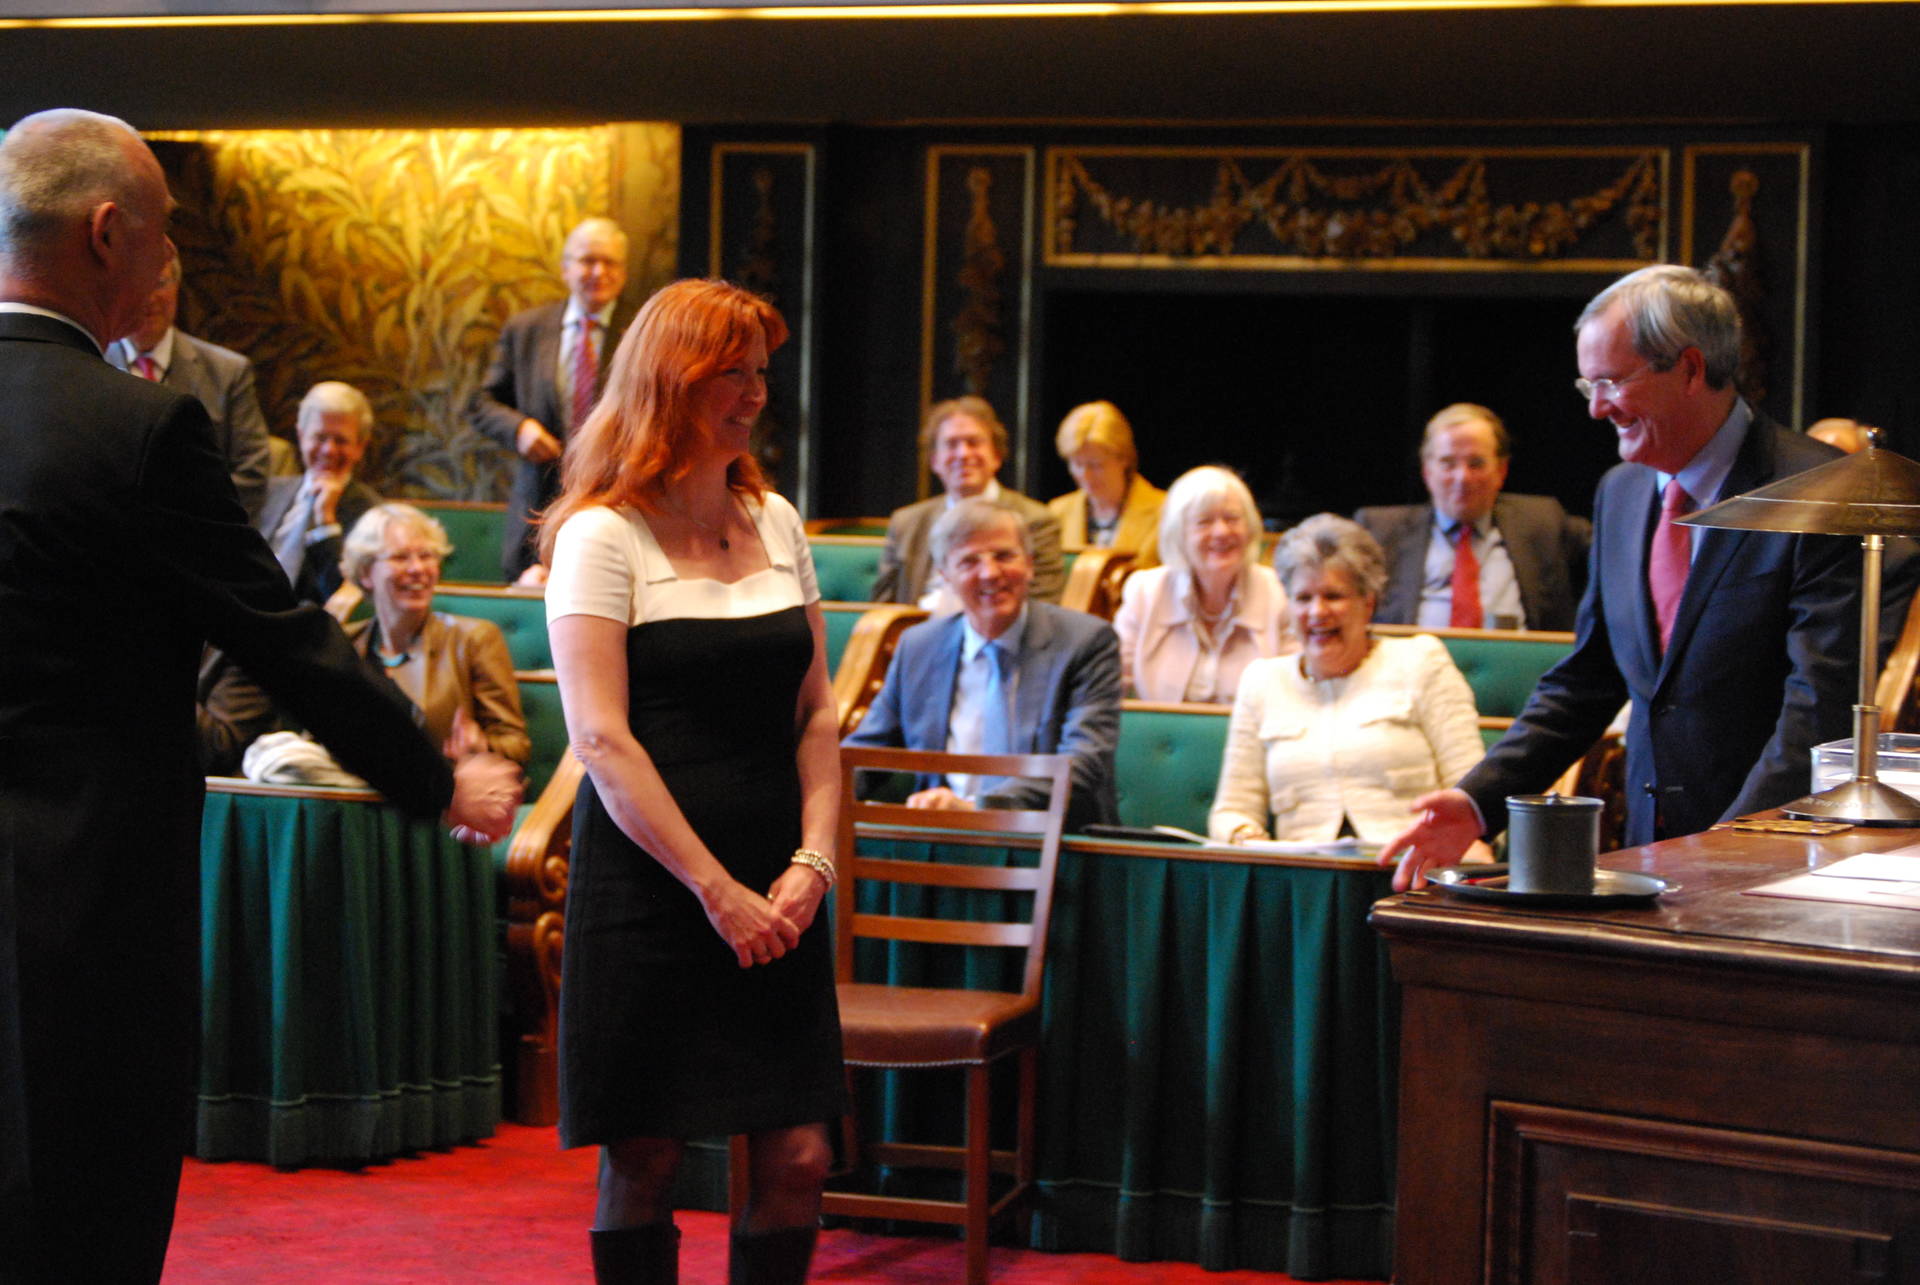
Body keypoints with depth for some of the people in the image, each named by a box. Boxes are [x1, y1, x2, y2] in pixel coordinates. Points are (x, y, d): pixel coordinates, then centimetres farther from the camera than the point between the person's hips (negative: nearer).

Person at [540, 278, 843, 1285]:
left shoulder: (775, 522, 13)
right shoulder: (603, 536, -5)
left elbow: (816, 715, 13)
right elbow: (603, 740, -12)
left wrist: (811, 861, -1)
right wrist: (716, 890, -14)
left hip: (771, 895, 5)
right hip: (648, 890, -5)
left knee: (797, 1156, 0)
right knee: (642, 1161, 2)